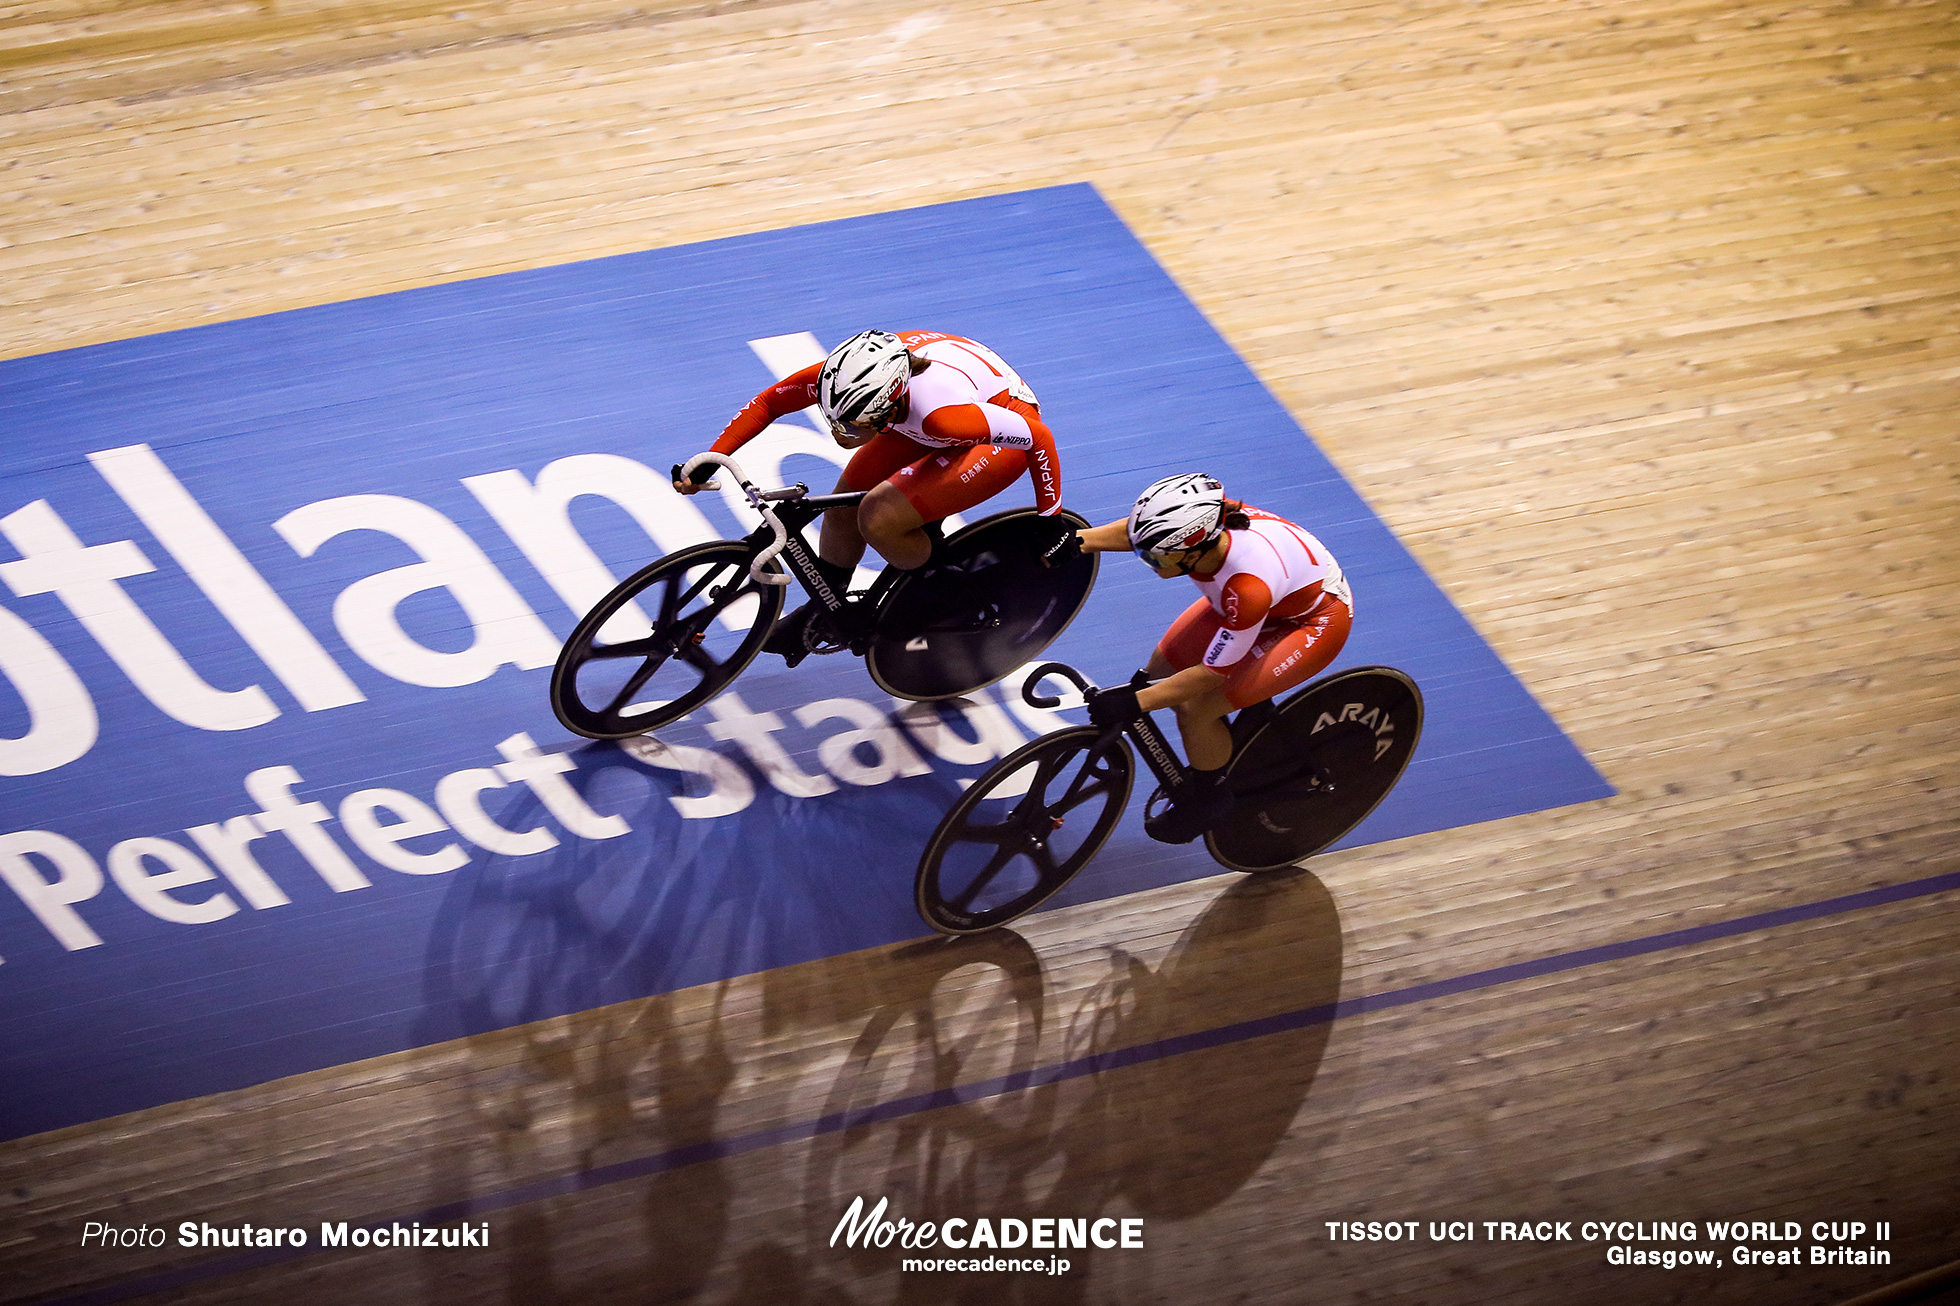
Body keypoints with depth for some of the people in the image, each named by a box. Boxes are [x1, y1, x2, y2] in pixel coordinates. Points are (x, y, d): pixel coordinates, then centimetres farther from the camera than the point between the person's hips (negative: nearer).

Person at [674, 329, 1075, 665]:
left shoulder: (941, 413, -43)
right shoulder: (840, 378, -27)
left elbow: (1039, 438, -31)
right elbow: (767, 402, -7)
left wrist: (1052, 521, -19)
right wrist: (706, 463, -11)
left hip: (1005, 425, -6)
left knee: (877, 520, -19)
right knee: (845, 504, 5)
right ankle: (821, 612, 32)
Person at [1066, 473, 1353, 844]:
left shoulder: (1249, 588, -43)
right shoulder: (1200, 521, -28)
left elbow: (1213, 673, -31)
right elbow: (1133, 531, -7)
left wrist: (1135, 702, -31)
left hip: (1314, 621, -7)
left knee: (1195, 708, -16)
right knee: (1162, 670, 5)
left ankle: (1207, 798, 13)